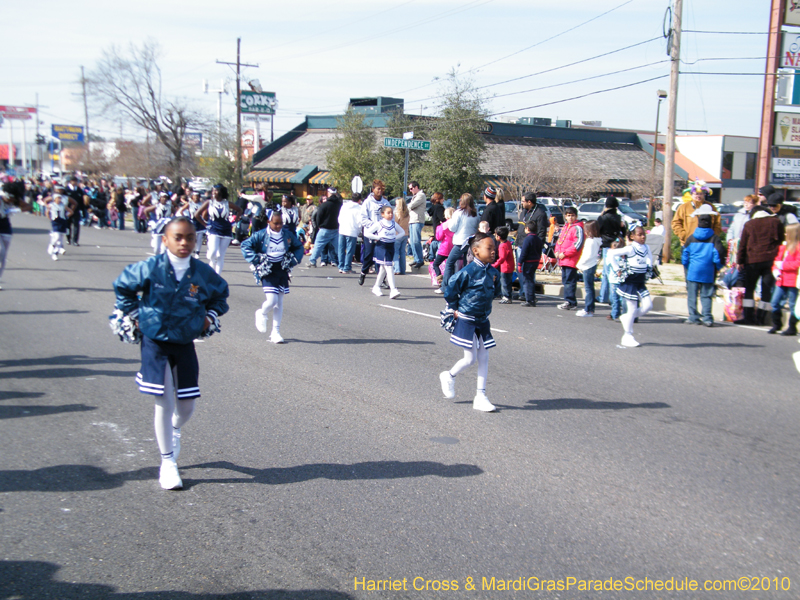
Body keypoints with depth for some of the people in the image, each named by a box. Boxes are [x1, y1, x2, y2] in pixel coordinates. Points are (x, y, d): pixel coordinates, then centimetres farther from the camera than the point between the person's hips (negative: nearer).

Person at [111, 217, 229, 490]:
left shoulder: (203, 273, -6)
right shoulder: (151, 268, -12)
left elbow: (221, 294, 16)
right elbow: (123, 286, 5)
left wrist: (210, 317, 5)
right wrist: (133, 313, 4)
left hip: (185, 344, 3)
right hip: (155, 343, -2)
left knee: (187, 405, 6)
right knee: (164, 403, -4)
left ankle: (175, 430, 44)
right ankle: (167, 462, 11)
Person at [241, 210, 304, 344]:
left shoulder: (288, 234, 2)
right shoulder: (261, 235, -8)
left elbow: (299, 247, 16)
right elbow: (245, 245, -5)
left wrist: (294, 259, 1)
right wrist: (255, 260, -12)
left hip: (282, 271, 4)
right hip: (268, 272, -4)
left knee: (279, 303, 6)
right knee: (272, 300, -15)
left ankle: (276, 332, 15)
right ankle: (262, 314, 21)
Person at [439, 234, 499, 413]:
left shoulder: (493, 272, 2)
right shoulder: (468, 272, -18)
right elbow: (450, 289, -9)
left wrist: (485, 310, 14)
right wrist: (454, 308, -3)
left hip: (482, 321, 6)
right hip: (466, 321, -6)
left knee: (484, 358, 5)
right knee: (470, 359, -3)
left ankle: (480, 396, 12)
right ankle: (449, 376, 26)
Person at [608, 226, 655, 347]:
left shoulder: (646, 248, 3)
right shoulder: (630, 249, -16)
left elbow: (649, 258, 24)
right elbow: (611, 253, -18)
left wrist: (649, 268, 9)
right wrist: (617, 269, -15)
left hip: (640, 282, 6)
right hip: (630, 282, -6)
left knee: (648, 305, -4)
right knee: (632, 309, -1)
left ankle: (626, 318, 19)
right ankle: (627, 336, 12)